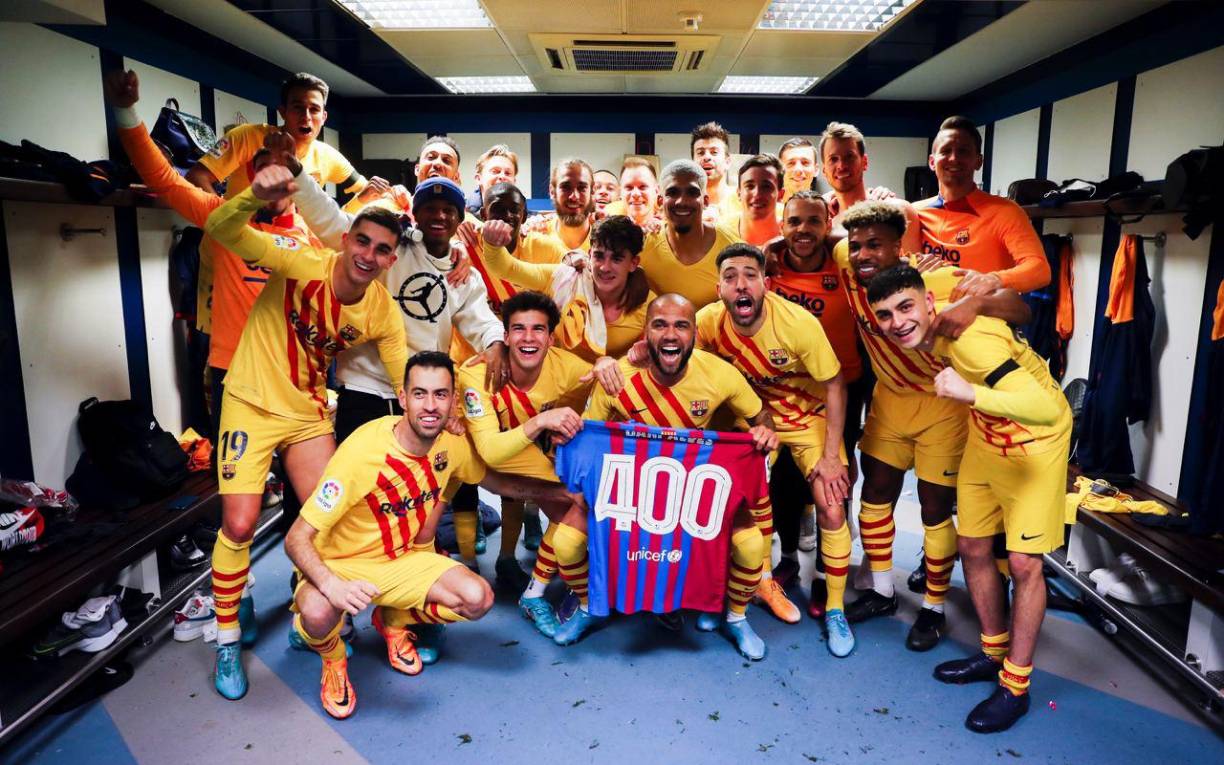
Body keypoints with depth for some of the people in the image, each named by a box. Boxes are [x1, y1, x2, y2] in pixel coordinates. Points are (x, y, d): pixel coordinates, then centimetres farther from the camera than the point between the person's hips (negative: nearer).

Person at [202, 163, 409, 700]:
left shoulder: (384, 312, -9)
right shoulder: (302, 263, -20)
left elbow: (407, 379, -3)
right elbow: (220, 231, -30)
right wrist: (256, 198, -50)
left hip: (309, 413, 4)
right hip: (252, 405, -4)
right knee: (239, 524, -6)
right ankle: (227, 638, 17)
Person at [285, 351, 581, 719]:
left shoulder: (452, 445, -13)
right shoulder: (362, 452, -30)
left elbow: (499, 482, 7)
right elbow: (296, 539, -28)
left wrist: (565, 491, 0)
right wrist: (332, 585, -46)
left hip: (402, 558, 5)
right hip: (339, 564, -4)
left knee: (478, 598, -18)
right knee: (319, 613, -37)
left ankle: (394, 621, 15)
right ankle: (333, 660, 3)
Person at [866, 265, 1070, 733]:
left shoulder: (970, 341, -36)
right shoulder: (927, 334, -14)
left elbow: (1047, 408, -42)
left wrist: (971, 394, -54)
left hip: (1034, 441, -7)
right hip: (985, 437, 8)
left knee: (1023, 562, -4)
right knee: (973, 548, 11)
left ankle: (1015, 687, 11)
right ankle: (994, 654, 30)